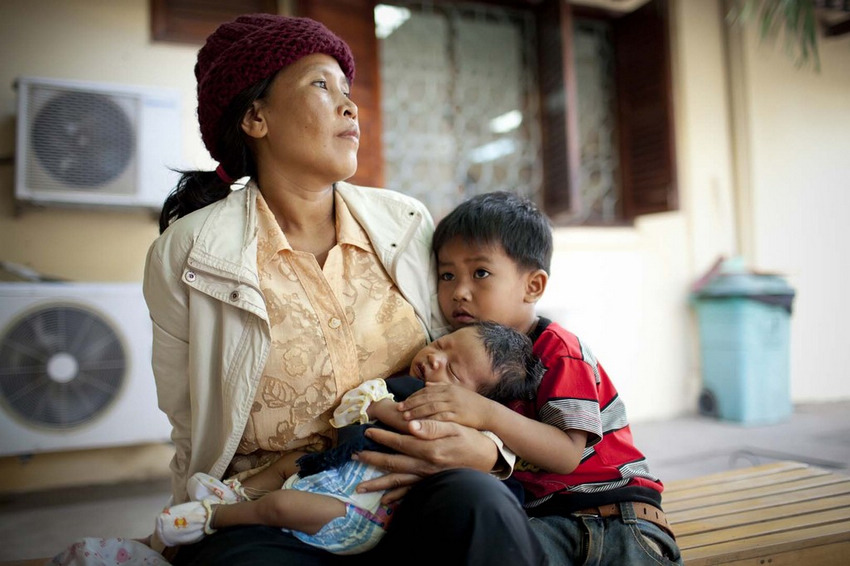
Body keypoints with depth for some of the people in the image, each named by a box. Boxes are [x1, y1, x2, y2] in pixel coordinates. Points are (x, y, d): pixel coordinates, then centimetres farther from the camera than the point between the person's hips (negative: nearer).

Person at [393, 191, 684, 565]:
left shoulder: (558, 349, -9)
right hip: (545, 517, 2)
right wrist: (436, 375, -11)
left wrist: (486, 414, -33)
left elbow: (568, 454, -20)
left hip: (618, 515, -2)